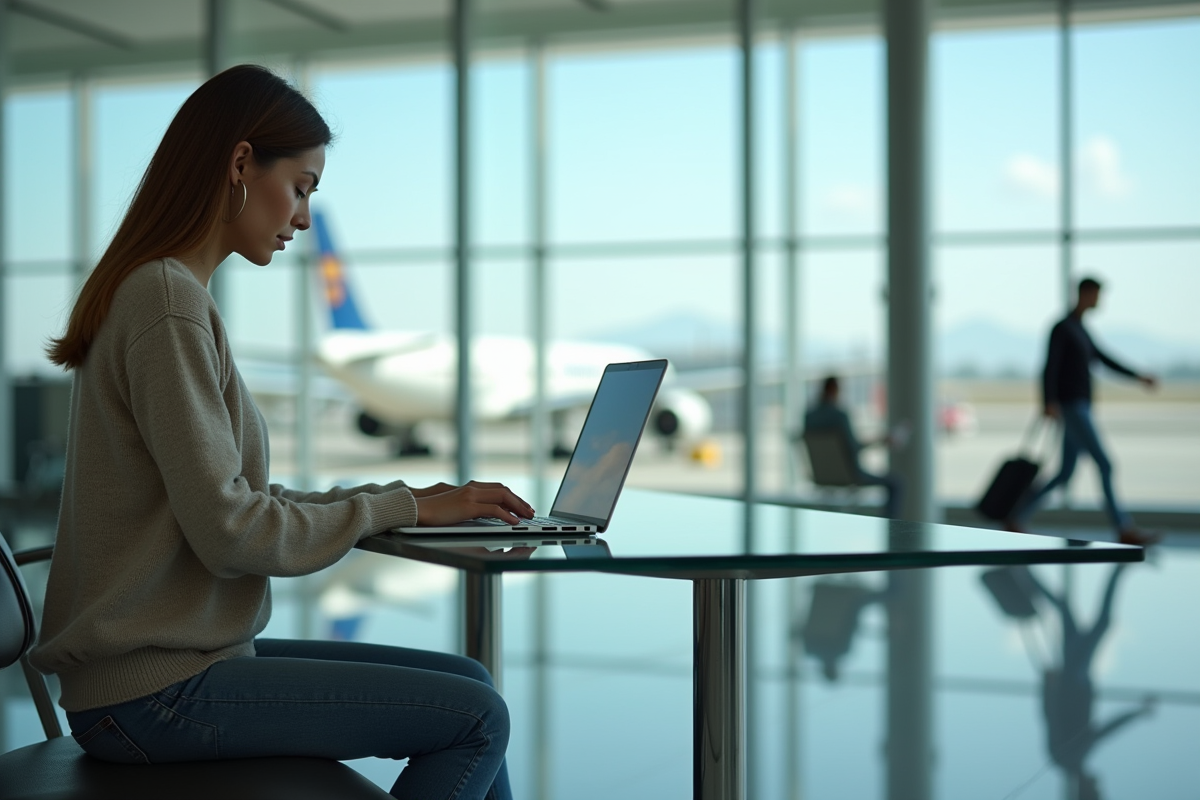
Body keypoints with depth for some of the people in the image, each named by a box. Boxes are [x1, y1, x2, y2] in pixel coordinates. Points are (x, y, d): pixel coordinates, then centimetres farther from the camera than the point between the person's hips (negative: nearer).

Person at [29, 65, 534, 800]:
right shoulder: (168, 305, -17)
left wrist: (406, 500, 5)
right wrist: (400, 508, -10)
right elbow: (231, 532, -20)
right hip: (153, 693, -10)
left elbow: (237, 495, 12)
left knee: (471, 681, 9)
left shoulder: (164, 292, 14)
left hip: (185, 652, 10)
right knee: (477, 719, -10)